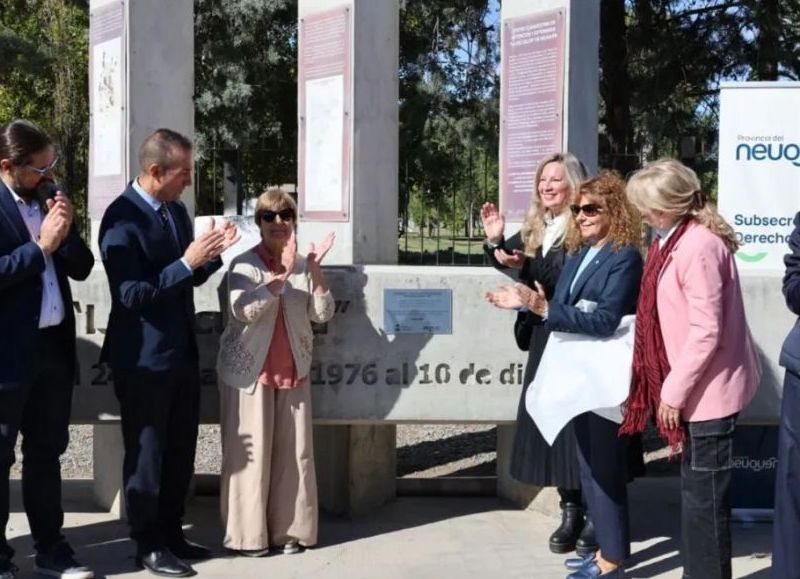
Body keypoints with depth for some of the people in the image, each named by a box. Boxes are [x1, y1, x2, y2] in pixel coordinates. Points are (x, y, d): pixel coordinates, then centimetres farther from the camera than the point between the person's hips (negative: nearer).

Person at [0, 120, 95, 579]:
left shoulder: (50, 196, 9)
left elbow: (82, 268, 10)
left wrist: (65, 233, -7)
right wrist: (41, 245, -19)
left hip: (55, 344, 7)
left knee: (47, 452, 15)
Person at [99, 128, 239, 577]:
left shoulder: (177, 210, 7)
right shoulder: (121, 219, -18)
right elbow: (132, 295, -23)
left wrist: (213, 253, -3)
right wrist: (187, 263, -26)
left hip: (183, 352, 8)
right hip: (143, 358, -8)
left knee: (181, 451, 16)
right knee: (147, 453, 5)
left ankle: (171, 532, 30)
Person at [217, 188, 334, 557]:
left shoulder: (303, 266, 5)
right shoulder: (245, 264, -7)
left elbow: (322, 315, -1)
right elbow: (243, 310, -22)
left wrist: (316, 272, -14)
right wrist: (279, 277, -29)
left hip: (292, 371, 4)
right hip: (248, 370, -4)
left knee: (292, 451, 5)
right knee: (250, 452, -3)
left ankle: (289, 529, 15)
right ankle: (248, 534, 6)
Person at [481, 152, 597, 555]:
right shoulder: (536, 228, 12)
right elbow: (508, 258, 21)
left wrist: (528, 266, -31)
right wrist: (495, 240, 2)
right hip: (545, 338, 7)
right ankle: (571, 511, 19)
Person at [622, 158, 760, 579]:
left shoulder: (698, 246, -22)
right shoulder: (677, 239, 8)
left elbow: (706, 331, -23)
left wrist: (674, 389, -17)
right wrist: (673, 385, 11)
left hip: (707, 389, -10)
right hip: (700, 386, 10)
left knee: (703, 497, 0)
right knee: (697, 493, 18)